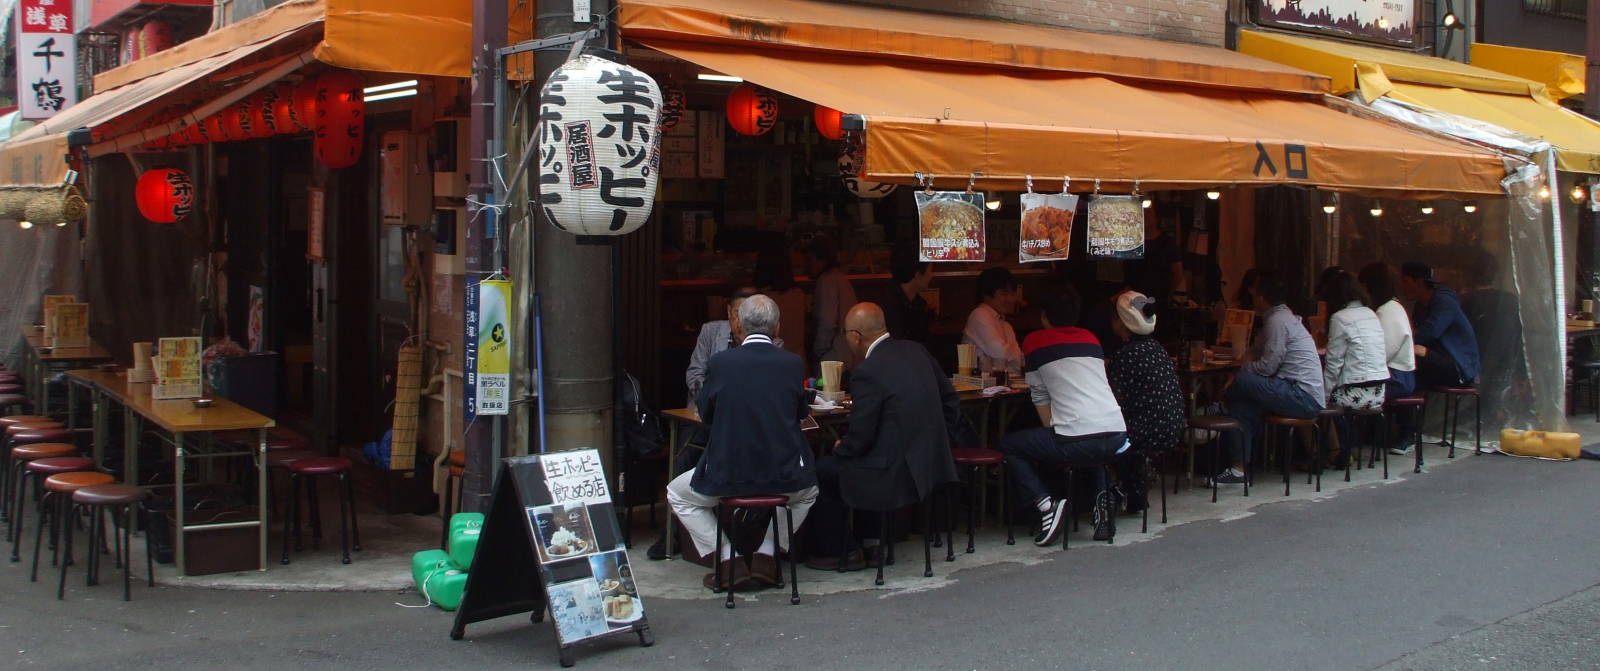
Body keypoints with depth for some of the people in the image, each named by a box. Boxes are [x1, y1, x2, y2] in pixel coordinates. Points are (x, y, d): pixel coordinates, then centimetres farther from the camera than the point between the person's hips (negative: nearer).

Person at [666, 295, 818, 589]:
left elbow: (705, 414, 7)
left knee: (677, 495, 27)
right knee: (808, 490, 37)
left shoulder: (720, 362, -8)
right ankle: (766, 555, 22)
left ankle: (729, 561, 15)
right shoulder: (793, 363, -4)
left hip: (727, 475, -2)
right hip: (785, 475, 2)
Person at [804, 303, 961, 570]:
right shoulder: (917, 352, 4)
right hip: (933, 465, 8)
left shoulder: (867, 372, -20)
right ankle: (872, 538, 34)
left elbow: (859, 438, -16)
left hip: (896, 475, -8)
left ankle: (832, 553, 23)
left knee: (823, 471, 12)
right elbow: (951, 402, 10)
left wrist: (840, 448, 5)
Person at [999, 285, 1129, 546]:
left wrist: (1052, 431, 15)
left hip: (1075, 441, -6)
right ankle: (1102, 495, 15)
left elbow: (1040, 398, 9)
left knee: (1009, 446, 15)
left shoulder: (1035, 341, 9)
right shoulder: (1091, 338, 22)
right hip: (1117, 437, 6)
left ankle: (1047, 505, -3)